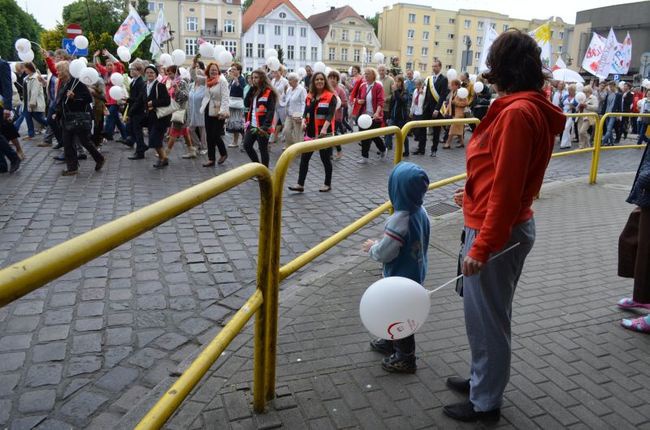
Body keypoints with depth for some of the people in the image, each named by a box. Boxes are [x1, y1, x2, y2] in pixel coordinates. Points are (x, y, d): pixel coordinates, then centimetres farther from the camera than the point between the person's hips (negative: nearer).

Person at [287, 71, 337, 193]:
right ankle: (300, 184, 6)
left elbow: (330, 114, -18)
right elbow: (306, 111, 8)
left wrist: (324, 128, -33)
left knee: (325, 159, 6)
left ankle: (328, 184, 20)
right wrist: (304, 121, -14)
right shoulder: (309, 96, 10)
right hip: (311, 132, 5)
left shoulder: (331, 96, -7)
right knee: (304, 158, 1)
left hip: (325, 133, -5)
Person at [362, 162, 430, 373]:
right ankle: (391, 342, 46)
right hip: (416, 273, 9)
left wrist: (372, 247, -3)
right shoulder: (421, 212, -5)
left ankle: (405, 358, 26)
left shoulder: (399, 220, -31)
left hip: (401, 278, -8)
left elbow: (384, 253, -25)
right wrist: (379, 245, 15)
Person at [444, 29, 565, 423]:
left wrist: (482, 246, -22)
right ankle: (482, 379, 39)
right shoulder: (532, 108, 9)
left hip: (496, 231, -10)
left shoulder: (517, 112, -20)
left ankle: (485, 402, 23)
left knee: (487, 317, 5)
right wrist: (473, 193, 30)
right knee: (487, 313, 21)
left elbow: (506, 187, -24)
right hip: (509, 225, 10)